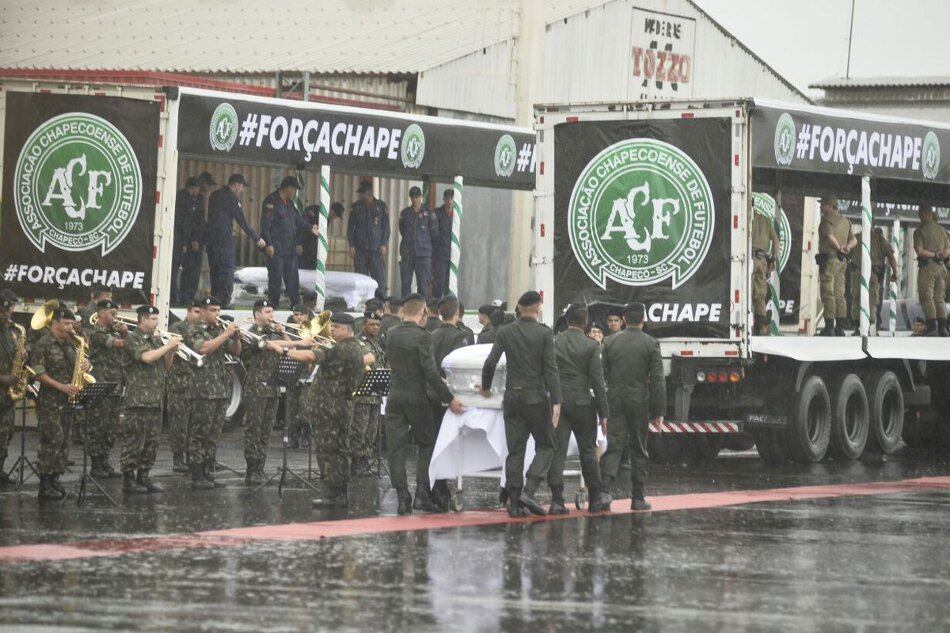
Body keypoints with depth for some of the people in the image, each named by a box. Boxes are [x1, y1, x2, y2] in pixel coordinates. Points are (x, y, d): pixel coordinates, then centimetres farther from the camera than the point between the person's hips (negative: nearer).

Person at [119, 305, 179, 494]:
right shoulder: (133, 339, -7)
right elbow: (147, 357, -23)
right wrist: (168, 346, -14)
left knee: (151, 443, 10)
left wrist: (171, 350, 2)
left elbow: (166, 366, 20)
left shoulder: (156, 340, 17)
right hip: (137, 399, -8)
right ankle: (129, 480, -2)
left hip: (155, 400, 8)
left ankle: (143, 477, 18)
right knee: (133, 441, -5)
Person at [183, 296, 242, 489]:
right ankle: (197, 475, -2)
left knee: (212, 435, 9)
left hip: (221, 389, 7)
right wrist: (226, 334, -19)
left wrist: (236, 337, -4)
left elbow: (236, 352, 15)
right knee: (199, 434, -4)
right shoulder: (194, 331, -3)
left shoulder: (220, 331, 16)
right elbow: (203, 348, -21)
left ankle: (208, 473, 13)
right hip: (202, 391, -7)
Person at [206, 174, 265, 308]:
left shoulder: (215, 195, 16)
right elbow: (242, 221, -9)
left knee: (215, 271, 12)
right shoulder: (231, 198, -9)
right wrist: (257, 238, -2)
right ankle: (224, 302, -12)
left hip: (210, 236, 8)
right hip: (224, 237, -8)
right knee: (227, 271, -6)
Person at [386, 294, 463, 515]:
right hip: (417, 397, -4)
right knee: (427, 444, 10)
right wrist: (449, 398, -12)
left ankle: (402, 497, 0)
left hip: (394, 396, 4)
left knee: (395, 449, 5)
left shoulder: (391, 335, 4)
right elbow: (430, 372, -17)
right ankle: (422, 494, -1)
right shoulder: (422, 337, -13)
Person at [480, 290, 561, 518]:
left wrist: (485, 388, 16)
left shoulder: (505, 333, 3)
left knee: (515, 449, 7)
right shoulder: (545, 334, -6)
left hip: (512, 397, 4)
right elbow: (551, 369, -11)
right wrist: (556, 402, -11)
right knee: (546, 445, 5)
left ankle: (514, 502, 5)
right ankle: (528, 491, -13)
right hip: (536, 397, -4)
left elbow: (490, 363, -1)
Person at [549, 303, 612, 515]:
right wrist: (603, 413, -2)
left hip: (557, 402, 2)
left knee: (557, 451, 0)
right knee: (588, 451, 10)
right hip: (582, 402, -1)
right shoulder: (591, 346, -5)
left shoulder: (553, 343, 1)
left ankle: (556, 500, -8)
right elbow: (598, 382, -6)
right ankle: (596, 498, 18)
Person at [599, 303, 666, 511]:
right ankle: (638, 498, 11)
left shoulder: (610, 342, 3)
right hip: (640, 402, -1)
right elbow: (657, 380, -5)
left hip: (614, 400, 1)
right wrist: (659, 411, -1)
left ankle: (604, 488, -22)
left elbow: (601, 375, 3)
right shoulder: (651, 344, -2)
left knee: (613, 447, -2)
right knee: (639, 450, 8)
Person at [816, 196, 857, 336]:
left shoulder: (827, 219, -9)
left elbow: (830, 237, -21)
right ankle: (840, 328, 5)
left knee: (827, 294, -8)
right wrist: (847, 247, -2)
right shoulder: (845, 221, 17)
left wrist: (840, 249, -6)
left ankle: (829, 327, -13)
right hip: (841, 262, 8)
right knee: (839, 295, 7)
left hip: (829, 260, -8)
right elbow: (853, 240, 18)